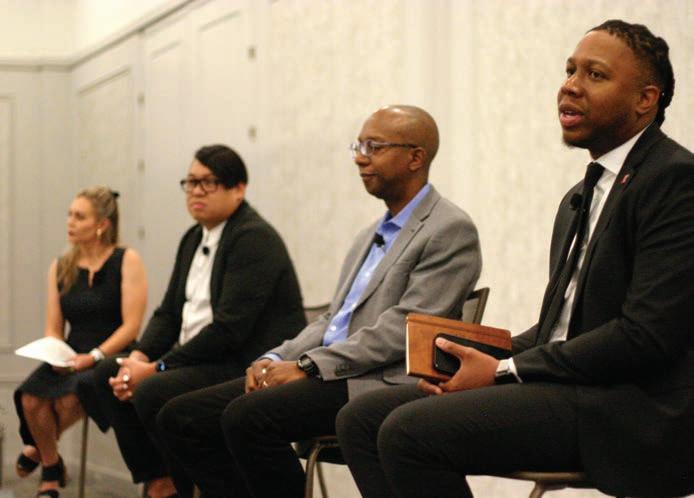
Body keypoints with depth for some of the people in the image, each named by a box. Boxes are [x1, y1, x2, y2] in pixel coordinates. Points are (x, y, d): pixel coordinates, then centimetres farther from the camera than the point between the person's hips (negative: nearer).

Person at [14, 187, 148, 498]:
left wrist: (93, 357, -18)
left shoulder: (126, 261, -3)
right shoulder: (60, 268, 12)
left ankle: (38, 449, 2)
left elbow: (131, 326, -9)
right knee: (31, 398, -27)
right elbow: (53, 329, 13)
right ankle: (51, 469, 1)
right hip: (71, 359, 4)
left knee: (69, 398, -33)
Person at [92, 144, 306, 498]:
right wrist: (139, 358, -5)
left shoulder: (254, 239, -14)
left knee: (153, 392, -28)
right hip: (201, 359, 10)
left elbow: (229, 328, -22)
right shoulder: (194, 239, 16)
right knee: (110, 373, 3)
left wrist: (158, 369, -20)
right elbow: (169, 312, 16)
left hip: (252, 368, -10)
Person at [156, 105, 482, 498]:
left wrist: (307, 365, -17)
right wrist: (275, 360, 2)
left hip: (380, 386, -9)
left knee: (247, 417, -31)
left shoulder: (452, 230, -5)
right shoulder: (372, 235, 24)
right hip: (326, 376, 9)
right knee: (181, 418, -3)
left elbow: (401, 329, -15)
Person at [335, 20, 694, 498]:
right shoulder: (580, 199, 22)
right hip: (563, 386, 10)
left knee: (410, 431, -24)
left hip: (633, 408, -9)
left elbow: (646, 333, -18)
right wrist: (484, 358, 2)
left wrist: (505, 371, -14)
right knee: (361, 419, -2)